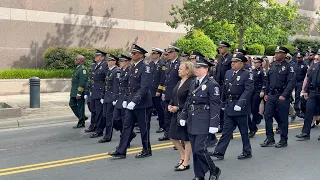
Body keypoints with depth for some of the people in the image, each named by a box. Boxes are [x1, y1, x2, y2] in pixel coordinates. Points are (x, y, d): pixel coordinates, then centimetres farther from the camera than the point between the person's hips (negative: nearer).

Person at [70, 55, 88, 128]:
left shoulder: (82, 69, -18)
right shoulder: (77, 68, 14)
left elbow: (82, 82, -22)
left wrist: (79, 93, -23)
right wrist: (72, 92, 20)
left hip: (79, 93, -10)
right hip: (74, 92, 10)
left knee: (80, 107, 0)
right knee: (72, 104, 16)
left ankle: (81, 123, 11)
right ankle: (81, 117, 27)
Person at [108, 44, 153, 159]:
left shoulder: (145, 68, -15)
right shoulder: (133, 67, 12)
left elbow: (145, 87, -23)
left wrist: (134, 101, -26)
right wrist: (126, 99, 13)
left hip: (142, 103, -8)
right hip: (131, 103, 8)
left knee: (144, 127, 5)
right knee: (127, 126, 7)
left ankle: (146, 151, 19)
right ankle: (121, 151, 10)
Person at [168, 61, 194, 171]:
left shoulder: (191, 83, -17)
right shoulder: (179, 82, 10)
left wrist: (178, 107, -20)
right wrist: (170, 104, 1)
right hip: (176, 114, 9)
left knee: (186, 139, 4)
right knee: (173, 137, 13)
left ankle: (186, 163, 16)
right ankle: (183, 156, 32)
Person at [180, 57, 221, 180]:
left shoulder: (212, 84, -11)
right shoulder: (194, 83, 12)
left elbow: (215, 106, -14)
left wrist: (213, 124, -17)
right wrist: (183, 117, 12)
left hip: (203, 121, -7)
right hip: (192, 121, 7)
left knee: (199, 149, -10)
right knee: (195, 149, 10)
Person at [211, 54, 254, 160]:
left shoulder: (247, 74, -9)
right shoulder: (228, 73, 11)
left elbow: (248, 90, -18)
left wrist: (240, 104, -25)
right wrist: (223, 103, 17)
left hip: (240, 108, -6)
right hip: (229, 107, 6)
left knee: (244, 131, 7)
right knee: (226, 130, 6)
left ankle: (247, 152, 21)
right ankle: (219, 152, 6)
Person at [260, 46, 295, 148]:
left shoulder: (288, 67, -8)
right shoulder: (273, 65, 11)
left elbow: (291, 82, -15)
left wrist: (284, 95, -22)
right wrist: (266, 93, 13)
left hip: (282, 96, -6)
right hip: (271, 95, 6)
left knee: (282, 119, 3)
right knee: (267, 116, 2)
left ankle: (283, 140, 14)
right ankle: (270, 139, 11)